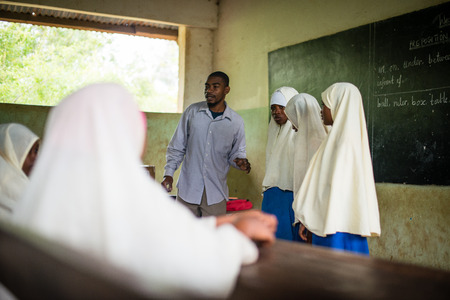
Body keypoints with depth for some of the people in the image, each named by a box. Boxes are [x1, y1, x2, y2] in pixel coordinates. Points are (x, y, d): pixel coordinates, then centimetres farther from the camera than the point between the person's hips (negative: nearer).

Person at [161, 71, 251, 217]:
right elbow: (177, 146, 9)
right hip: (188, 188, 0)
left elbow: (236, 152, 12)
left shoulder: (236, 121, 2)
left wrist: (241, 162, -11)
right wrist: (168, 173, 0)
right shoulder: (192, 112, 3)